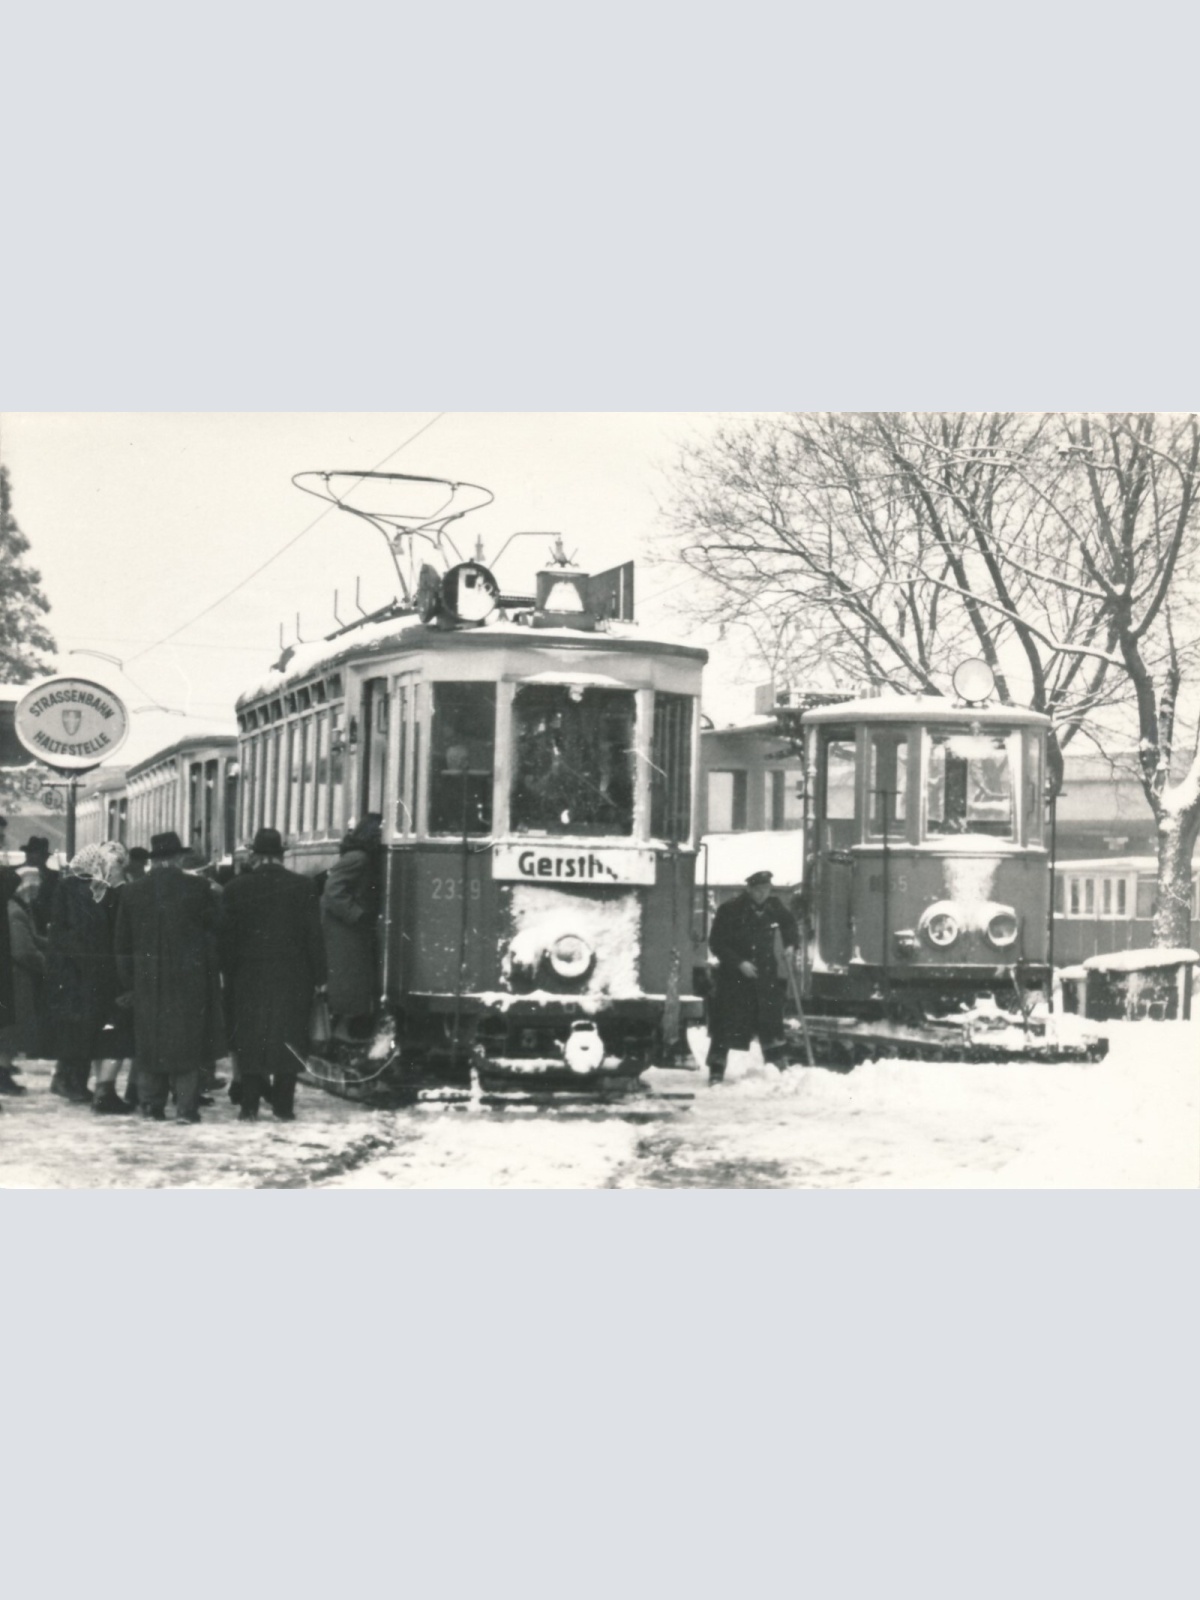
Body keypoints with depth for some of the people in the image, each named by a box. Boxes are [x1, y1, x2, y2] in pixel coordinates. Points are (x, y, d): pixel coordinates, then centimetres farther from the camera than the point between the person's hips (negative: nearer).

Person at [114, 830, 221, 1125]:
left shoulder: (131, 892, 3)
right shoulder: (198, 890, -5)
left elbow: (123, 942, 7)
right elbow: (214, 934, -2)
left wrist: (128, 979, 14)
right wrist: (212, 974, 7)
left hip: (147, 979, 2)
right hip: (189, 978, -2)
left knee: (149, 1039, 10)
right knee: (188, 1039, 1)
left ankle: (151, 1104, 11)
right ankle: (186, 1106, -4)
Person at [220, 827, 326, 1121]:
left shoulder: (236, 888, -3)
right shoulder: (302, 887, -3)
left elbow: (227, 937, -1)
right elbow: (314, 934, -2)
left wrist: (227, 975, 6)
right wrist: (318, 977, 3)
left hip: (249, 976, 0)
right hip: (292, 976, 0)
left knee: (249, 1041, 6)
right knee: (288, 1039, 5)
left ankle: (249, 1105, 3)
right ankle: (283, 1105, 4)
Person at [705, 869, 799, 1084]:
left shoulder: (775, 907, 1)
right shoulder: (730, 911, -13)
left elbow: (790, 924, 21)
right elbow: (716, 943, -11)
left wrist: (790, 945, 3)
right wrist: (739, 963, -20)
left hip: (766, 974, 4)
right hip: (734, 976, -4)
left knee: (771, 1022, 7)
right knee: (726, 1026, -4)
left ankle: (778, 1067, 19)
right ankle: (716, 1072, 3)